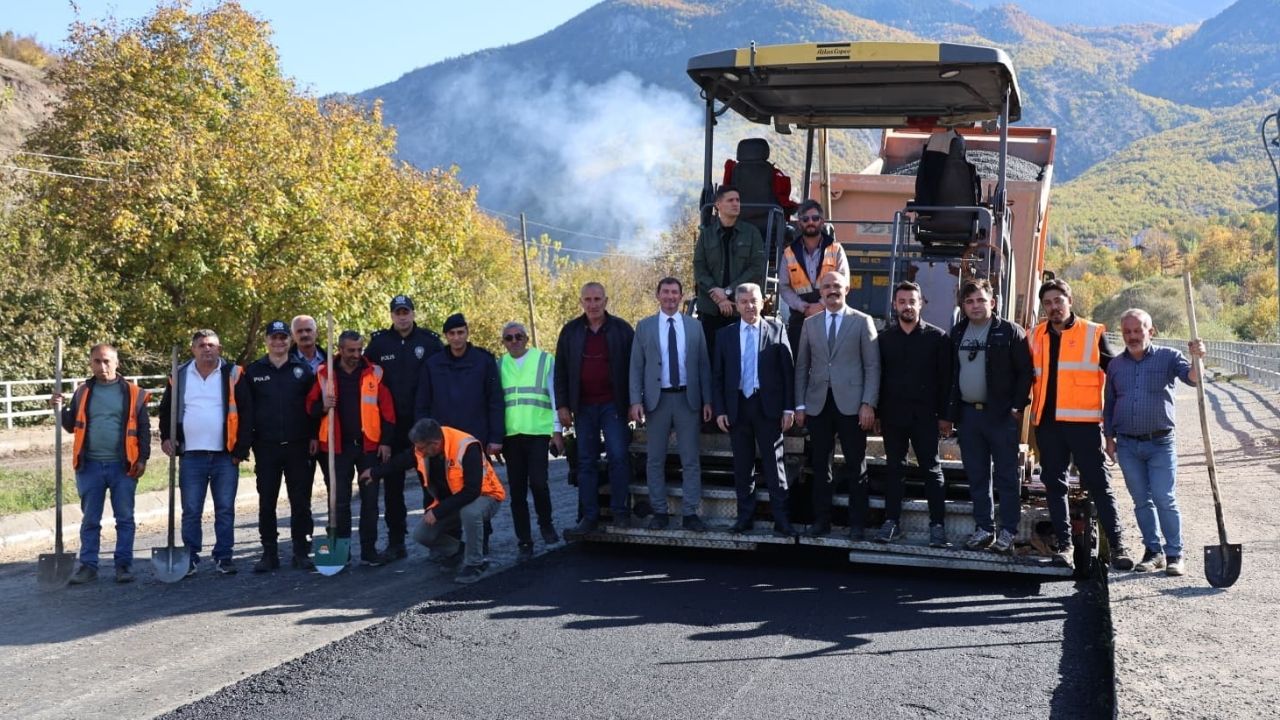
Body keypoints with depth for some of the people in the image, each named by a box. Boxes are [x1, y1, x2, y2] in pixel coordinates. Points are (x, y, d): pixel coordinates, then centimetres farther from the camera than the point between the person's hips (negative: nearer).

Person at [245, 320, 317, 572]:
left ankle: (301, 553, 12)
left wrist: (313, 436, -3)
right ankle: (269, 553, 13)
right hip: (266, 448, 1)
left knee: (301, 502, 3)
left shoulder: (303, 369, 5)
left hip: (298, 447, 0)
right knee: (266, 503, 5)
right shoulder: (253, 371, 6)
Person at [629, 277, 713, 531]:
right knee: (656, 460, 6)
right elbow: (636, 367, 2)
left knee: (691, 460, 1)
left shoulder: (694, 326, 7)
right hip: (657, 399, 0)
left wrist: (707, 401, 1)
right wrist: (636, 401, -7)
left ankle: (690, 513, 7)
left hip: (688, 399, 0)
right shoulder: (644, 326, 4)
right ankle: (659, 512, 15)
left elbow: (703, 365, 7)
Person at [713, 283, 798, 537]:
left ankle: (781, 520, 4)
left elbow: (788, 370, 0)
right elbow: (717, 375, 8)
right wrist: (719, 410, 0)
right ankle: (744, 516, 17)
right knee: (742, 466, 8)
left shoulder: (776, 329, 2)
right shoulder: (726, 334, 8)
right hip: (737, 407, 2)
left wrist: (789, 408, -5)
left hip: (768, 407, -2)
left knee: (774, 464, 1)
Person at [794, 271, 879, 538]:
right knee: (820, 465, 6)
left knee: (856, 466, 2)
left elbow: (872, 366, -1)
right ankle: (821, 520, 15)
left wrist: (868, 404, -9)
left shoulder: (862, 321, 3)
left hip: (850, 403, -3)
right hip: (818, 403, 3)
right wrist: (800, 405, 5)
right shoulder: (810, 324, 12)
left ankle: (857, 523, 10)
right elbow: (802, 366, 12)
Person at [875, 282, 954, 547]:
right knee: (893, 468, 8)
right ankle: (892, 522, 14)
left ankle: (937, 525, 5)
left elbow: (945, 378, -2)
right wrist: (877, 413, 1)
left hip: (924, 415, -2)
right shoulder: (885, 338, 6)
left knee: (932, 469, 2)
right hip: (892, 415, 2)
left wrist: (944, 415, -6)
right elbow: (878, 376, 6)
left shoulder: (937, 337, 0)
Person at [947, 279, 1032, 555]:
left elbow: (1025, 371, -6)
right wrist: (950, 413, 9)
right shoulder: (957, 333, 12)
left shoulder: (1009, 332, -3)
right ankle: (984, 529, 17)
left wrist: (1017, 406, -11)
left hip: (1001, 414, -5)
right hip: (968, 413, 5)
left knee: (1006, 476, -1)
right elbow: (950, 374, 14)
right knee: (976, 477, 9)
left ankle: (1008, 532, 3)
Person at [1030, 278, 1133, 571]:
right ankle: (1064, 544, 15)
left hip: (1083, 421, -4)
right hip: (1047, 421, 4)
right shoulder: (1036, 336, 11)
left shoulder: (1093, 333, 2)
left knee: (1099, 484, -3)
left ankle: (1117, 544, 1)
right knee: (1054, 484, 7)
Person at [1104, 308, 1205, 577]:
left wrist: (1196, 359, -36)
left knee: (1165, 500, -6)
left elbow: (1193, 378, -15)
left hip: (1160, 443, -3)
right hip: (1127, 445, 3)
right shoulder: (1115, 364, 10)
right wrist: (1109, 438, 12)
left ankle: (1174, 554, 3)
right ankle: (1153, 551, 17)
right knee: (1142, 501, 8)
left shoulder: (1168, 357, 0)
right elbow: (1109, 404, 16)